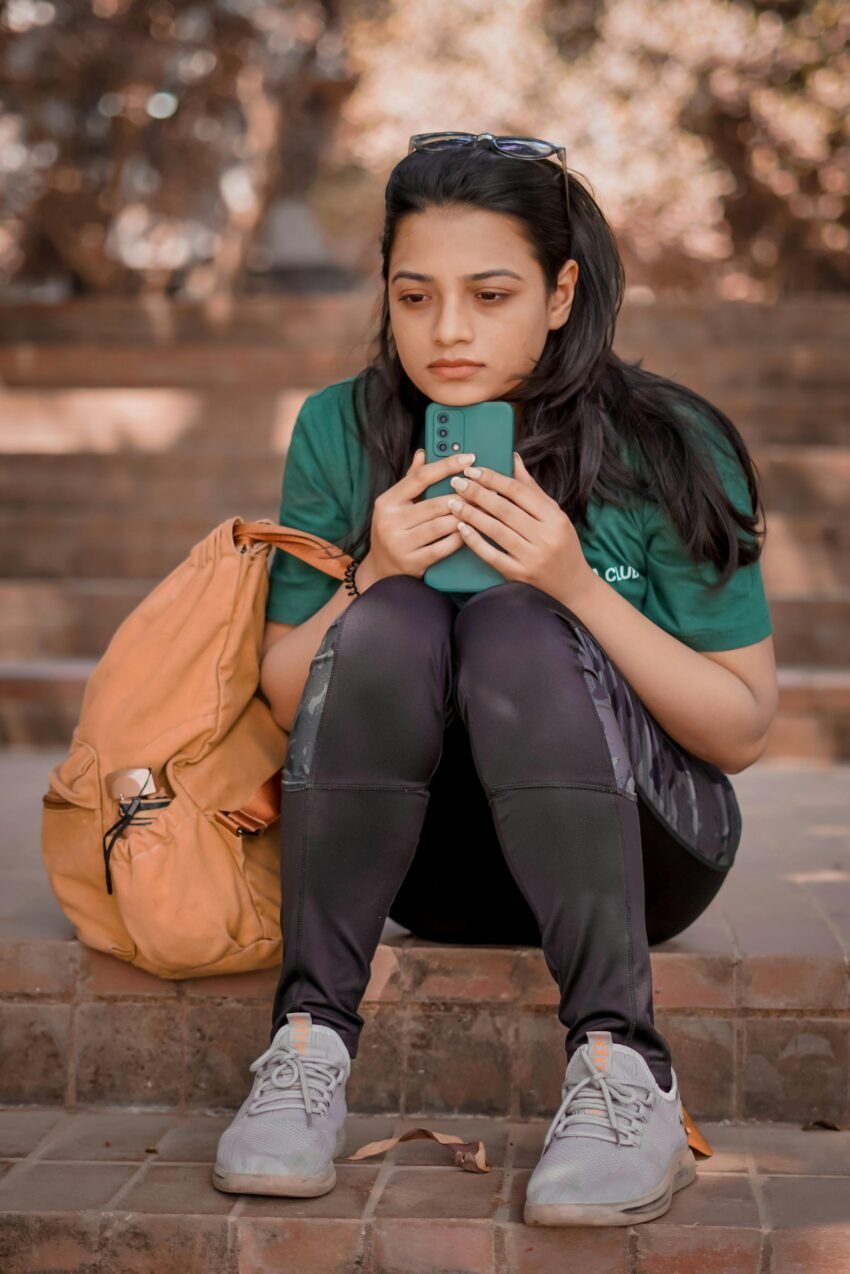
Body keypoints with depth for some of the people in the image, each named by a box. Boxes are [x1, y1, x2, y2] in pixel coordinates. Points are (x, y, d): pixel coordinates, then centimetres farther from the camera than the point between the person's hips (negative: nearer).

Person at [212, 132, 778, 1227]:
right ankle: (311, 1038, -27)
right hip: (424, 860, 2)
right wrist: (372, 576, -20)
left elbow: (743, 731, -10)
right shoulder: (341, 433, -3)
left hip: (641, 845, -2)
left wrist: (576, 585, -23)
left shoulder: (665, 450, -9)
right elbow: (283, 697, 0)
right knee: (394, 620, -27)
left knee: (514, 629, -30)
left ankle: (619, 1060, -36)